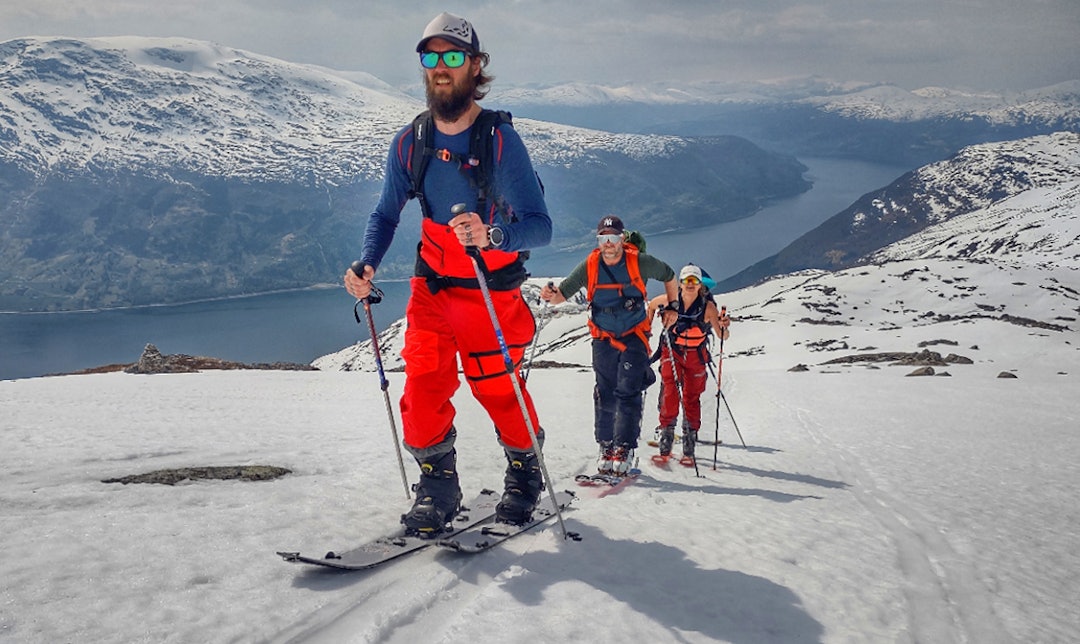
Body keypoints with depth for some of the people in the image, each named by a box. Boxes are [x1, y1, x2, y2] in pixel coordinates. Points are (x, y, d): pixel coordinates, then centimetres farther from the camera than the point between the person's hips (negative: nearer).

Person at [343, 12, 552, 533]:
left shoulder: (501, 141, -15)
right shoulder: (408, 143, -3)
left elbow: (539, 226, -22)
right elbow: (385, 215, 6)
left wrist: (490, 235, -42)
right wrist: (368, 265, -13)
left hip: (492, 293, -3)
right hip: (431, 290, 3)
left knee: (498, 389, 3)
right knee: (423, 388, -6)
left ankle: (525, 471, 30)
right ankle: (438, 487, 15)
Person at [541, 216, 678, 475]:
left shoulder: (640, 263, -11)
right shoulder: (589, 266, -8)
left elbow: (669, 276, 7)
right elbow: (564, 292, -8)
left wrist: (671, 307, 7)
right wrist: (552, 295, -30)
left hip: (634, 336, -2)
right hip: (603, 338, 2)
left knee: (628, 392, -11)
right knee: (605, 393, 4)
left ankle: (624, 448, -8)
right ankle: (605, 446, 17)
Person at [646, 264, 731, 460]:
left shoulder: (707, 306, -17)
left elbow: (722, 336, -21)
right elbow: (652, 304, 9)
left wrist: (724, 327, -42)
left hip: (696, 355, 0)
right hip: (671, 352, 0)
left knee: (692, 398, 5)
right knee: (670, 392, -14)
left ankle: (689, 449, 15)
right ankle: (665, 445, -10)